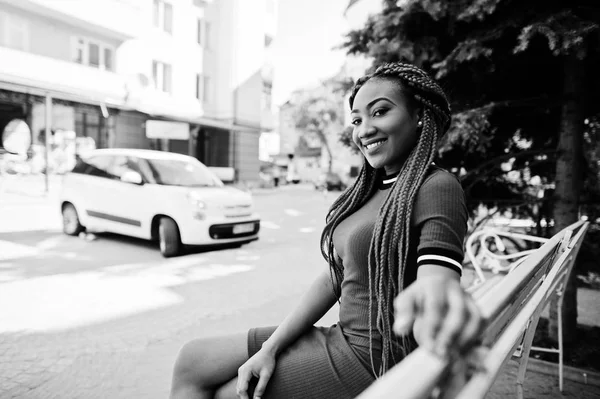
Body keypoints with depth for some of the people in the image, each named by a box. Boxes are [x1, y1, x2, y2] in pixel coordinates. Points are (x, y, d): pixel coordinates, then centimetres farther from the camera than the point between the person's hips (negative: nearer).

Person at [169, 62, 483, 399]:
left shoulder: (437, 188, -15)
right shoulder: (370, 190, 9)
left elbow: (437, 279, -29)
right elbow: (335, 277, 6)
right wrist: (271, 347, -1)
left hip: (375, 361, -7)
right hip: (343, 337, 7)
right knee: (191, 361, 7)